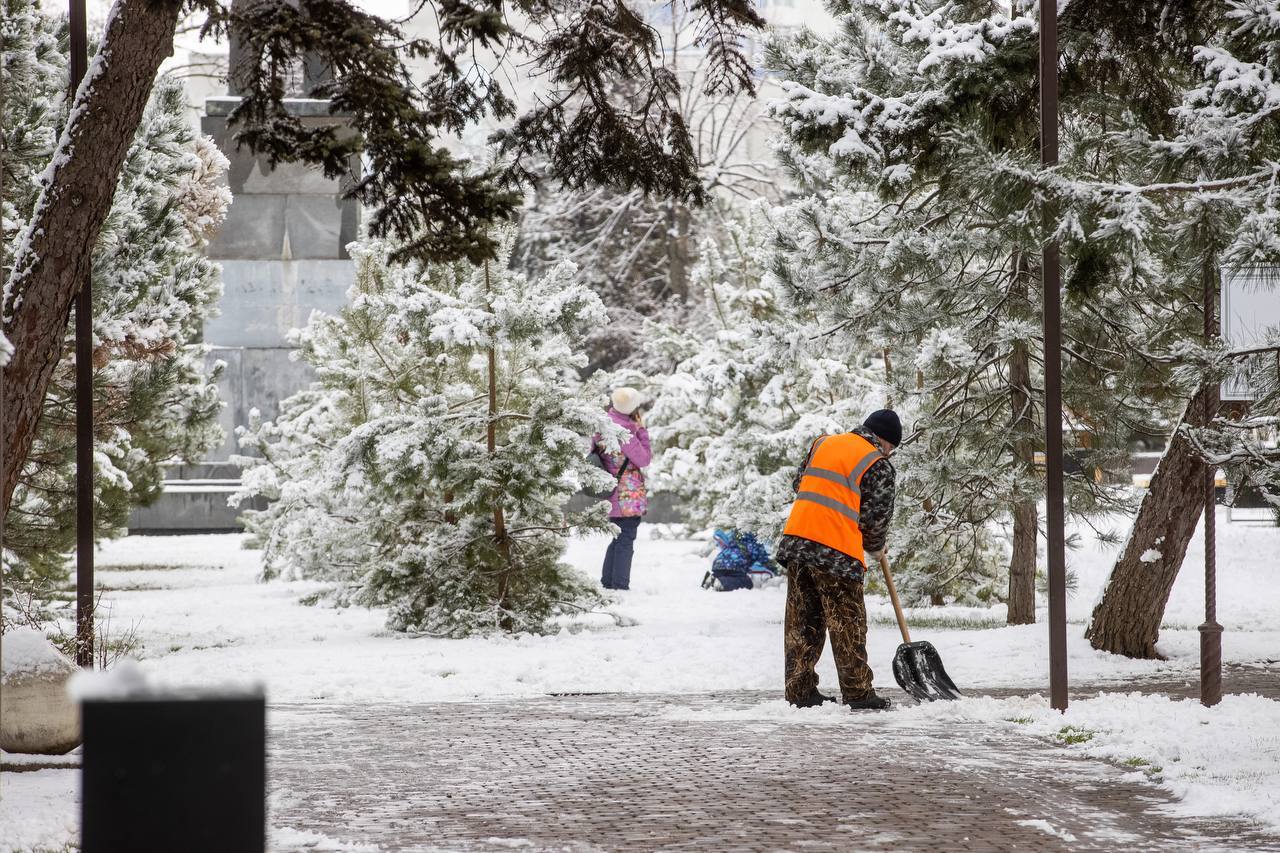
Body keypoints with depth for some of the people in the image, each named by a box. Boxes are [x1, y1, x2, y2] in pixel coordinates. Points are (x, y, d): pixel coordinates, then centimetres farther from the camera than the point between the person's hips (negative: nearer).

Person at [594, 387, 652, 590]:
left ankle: (607, 582, 24)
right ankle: (620, 586, -4)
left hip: (614, 496, 9)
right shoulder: (625, 432, -20)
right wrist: (642, 430, -9)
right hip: (628, 495, -9)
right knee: (626, 539, -4)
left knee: (619, 538, 19)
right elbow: (644, 460, -12)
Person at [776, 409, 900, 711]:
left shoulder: (822, 444, 17)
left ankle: (800, 691, 12)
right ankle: (857, 693, 5)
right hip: (837, 550, -6)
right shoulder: (879, 466, -1)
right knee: (847, 624, 2)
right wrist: (875, 548, 20)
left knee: (803, 621, 11)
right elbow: (877, 516, 1)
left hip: (796, 538, 6)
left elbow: (799, 483, 23)